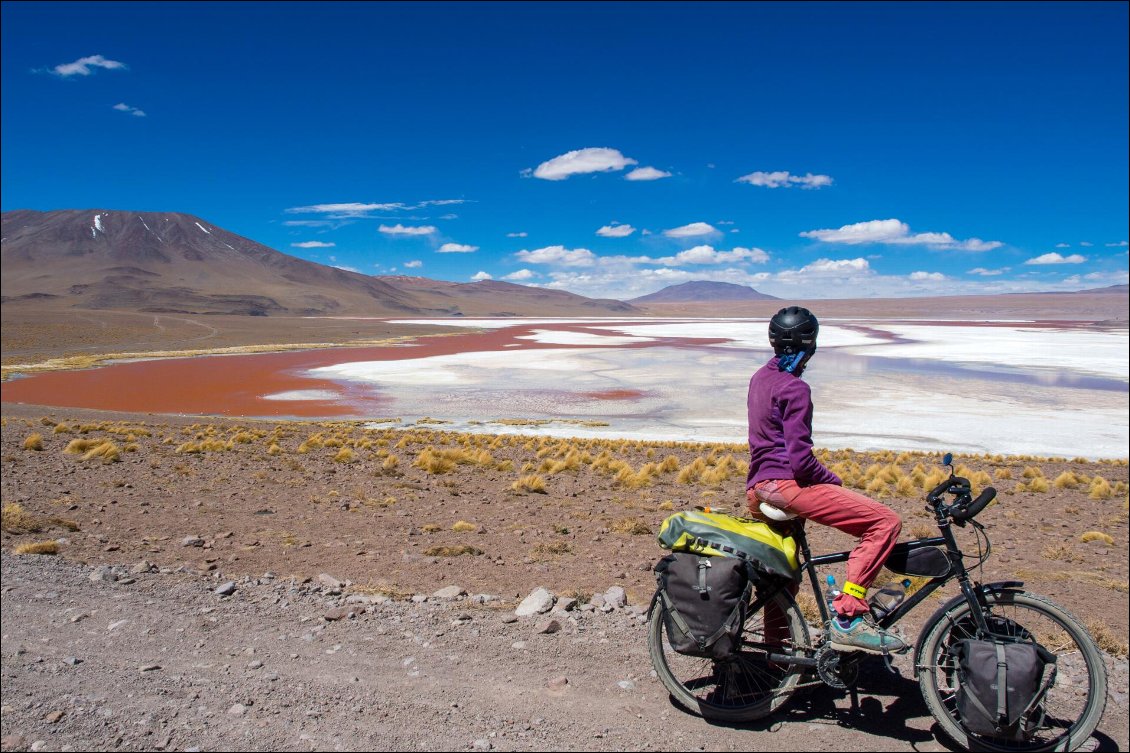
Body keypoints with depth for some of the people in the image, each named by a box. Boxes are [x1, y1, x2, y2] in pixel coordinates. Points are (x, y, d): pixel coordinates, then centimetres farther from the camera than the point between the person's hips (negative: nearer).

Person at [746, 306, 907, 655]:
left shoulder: (761, 377, 14)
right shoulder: (795, 388, -13)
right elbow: (801, 460, -18)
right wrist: (836, 482, -2)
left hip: (757, 488, 10)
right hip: (786, 485, -10)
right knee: (885, 521, -13)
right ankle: (848, 619, -15)